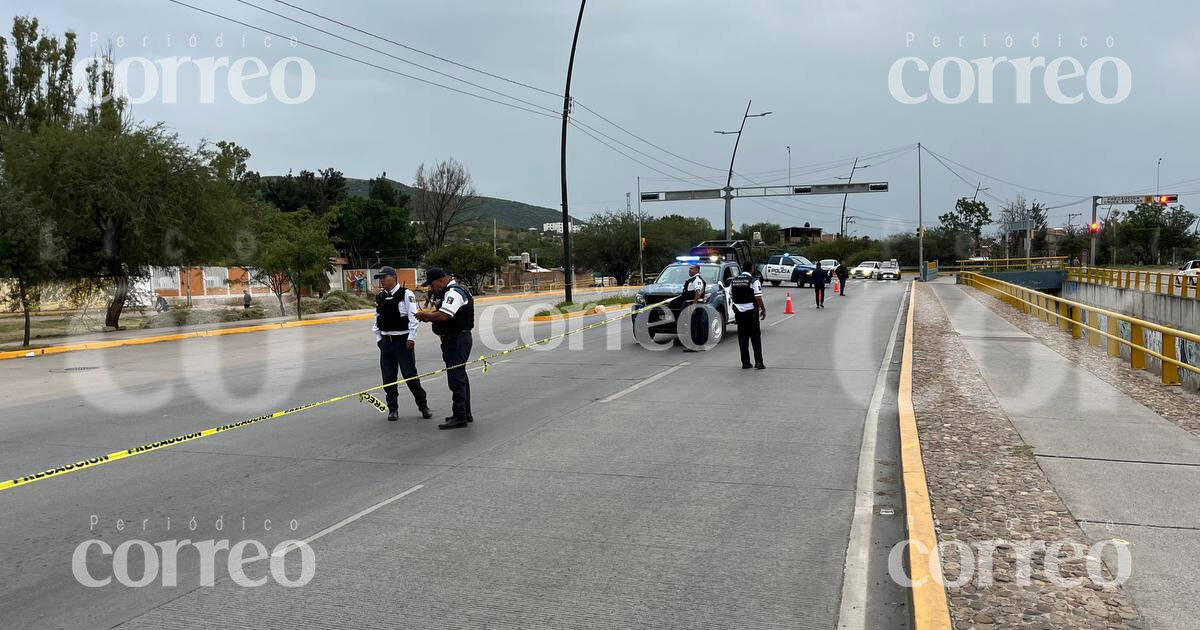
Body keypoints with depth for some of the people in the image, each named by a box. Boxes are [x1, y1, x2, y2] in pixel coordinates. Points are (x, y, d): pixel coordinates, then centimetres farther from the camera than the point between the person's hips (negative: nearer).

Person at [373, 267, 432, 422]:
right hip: (386, 343, 5)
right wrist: (378, 338, 9)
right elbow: (377, 320, 17)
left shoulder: (406, 294, -6)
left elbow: (413, 317, -11)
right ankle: (392, 409, 19)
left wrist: (411, 338, -15)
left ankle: (423, 406, 11)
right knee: (388, 378, 7)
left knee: (410, 376, -4)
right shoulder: (380, 297, 11)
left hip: (403, 341, -5)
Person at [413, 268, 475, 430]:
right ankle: (466, 414, 26)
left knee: (456, 378, -9)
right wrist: (428, 316, 3)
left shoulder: (454, 293, -18)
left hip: (457, 341, -11)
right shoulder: (447, 292, 18)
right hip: (455, 339, 11)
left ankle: (460, 417, -5)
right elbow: (441, 313, 21)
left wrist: (425, 315, -14)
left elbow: (443, 316, -29)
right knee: (460, 376, 17)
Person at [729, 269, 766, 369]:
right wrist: (763, 310, -3)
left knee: (742, 338, 9)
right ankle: (758, 362, -1)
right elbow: (758, 298, -14)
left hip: (739, 312, 4)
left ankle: (745, 362, 10)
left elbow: (731, 297, 11)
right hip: (751, 312, -4)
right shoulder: (754, 281, -11)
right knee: (756, 337, 4)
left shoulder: (733, 281, 5)